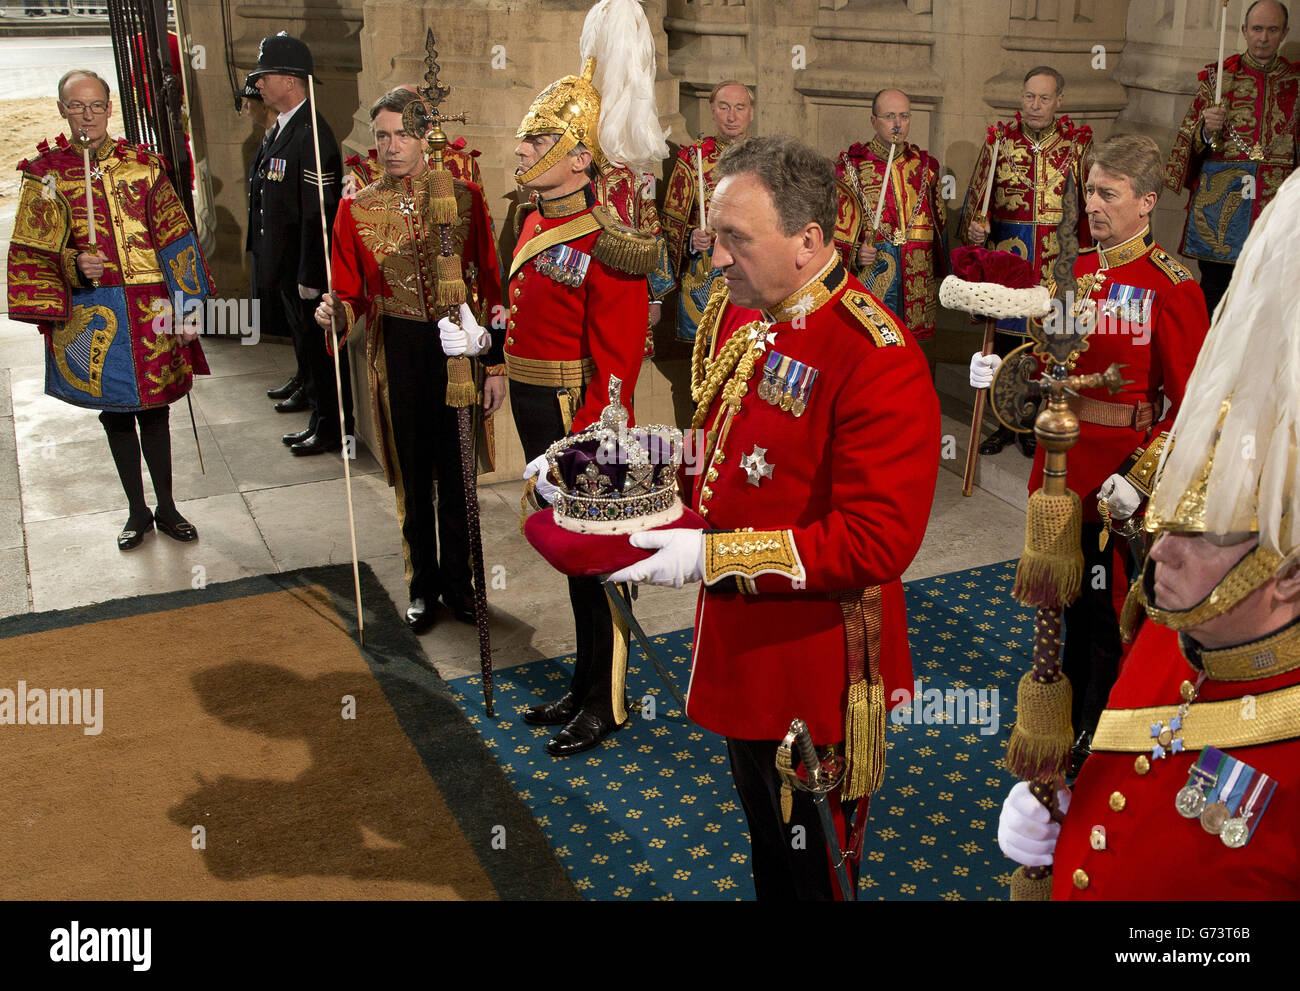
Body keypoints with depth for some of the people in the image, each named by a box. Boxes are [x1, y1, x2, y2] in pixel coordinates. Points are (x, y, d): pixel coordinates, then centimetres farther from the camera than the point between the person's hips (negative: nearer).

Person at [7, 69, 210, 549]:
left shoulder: (143, 164, 4)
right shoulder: (47, 174, 1)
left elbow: (175, 240, 2)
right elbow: (35, 254, 1)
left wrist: (187, 308, -3)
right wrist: (74, 265, -19)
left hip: (148, 306, 0)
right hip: (91, 314, 0)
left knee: (152, 408, 8)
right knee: (115, 411, 10)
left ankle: (166, 507, 22)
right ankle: (137, 510, 24)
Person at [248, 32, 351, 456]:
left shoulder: (313, 135, -22)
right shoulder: (282, 128, 10)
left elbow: (318, 212, -24)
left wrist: (310, 276, -23)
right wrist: (270, 260, 18)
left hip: (308, 264, -10)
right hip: (285, 260, 10)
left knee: (318, 338, 0)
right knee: (301, 331, 25)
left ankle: (331, 425, 11)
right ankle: (311, 391, 44)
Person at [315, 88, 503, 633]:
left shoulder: (465, 198, -2)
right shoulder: (357, 209, -1)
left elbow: (489, 286, -1)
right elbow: (350, 294, 3)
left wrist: (497, 365, -3)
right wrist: (335, 315, -21)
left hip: (458, 350, 0)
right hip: (396, 356, 1)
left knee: (457, 472, 9)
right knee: (413, 475, 11)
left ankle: (458, 579, 28)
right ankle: (423, 584, 29)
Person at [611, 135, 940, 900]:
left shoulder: (879, 360, -25)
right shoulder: (734, 310, 2)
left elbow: (877, 542, -28)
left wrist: (712, 556, -28)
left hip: (812, 665, -7)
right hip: (737, 638, 7)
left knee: (809, 862, 14)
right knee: (762, 823, 27)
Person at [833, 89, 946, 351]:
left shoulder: (924, 165, 12)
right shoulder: (852, 165, 1)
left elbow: (940, 221, 19)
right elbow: (835, 226, 1)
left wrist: (938, 276, 16)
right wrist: (854, 254, -16)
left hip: (917, 281, 4)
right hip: (870, 278, -4)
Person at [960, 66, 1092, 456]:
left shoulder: (1077, 142, 2)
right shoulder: (999, 139, 3)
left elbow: (1089, 202, 7)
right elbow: (977, 195, 5)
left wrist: (1083, 256, 3)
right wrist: (975, 228, -12)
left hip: (1057, 263, 0)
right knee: (1005, 339, 7)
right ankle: (1006, 422, 22)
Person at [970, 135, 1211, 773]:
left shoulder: (1172, 287, -14)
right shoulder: (1074, 270, 6)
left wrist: (1140, 477, -22)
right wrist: (1002, 368, -7)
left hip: (1119, 485, -6)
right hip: (1063, 468, 6)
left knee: (1109, 618, 7)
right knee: (1073, 600, 21)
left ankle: (1090, 758, 23)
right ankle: (1068, 712, 40)